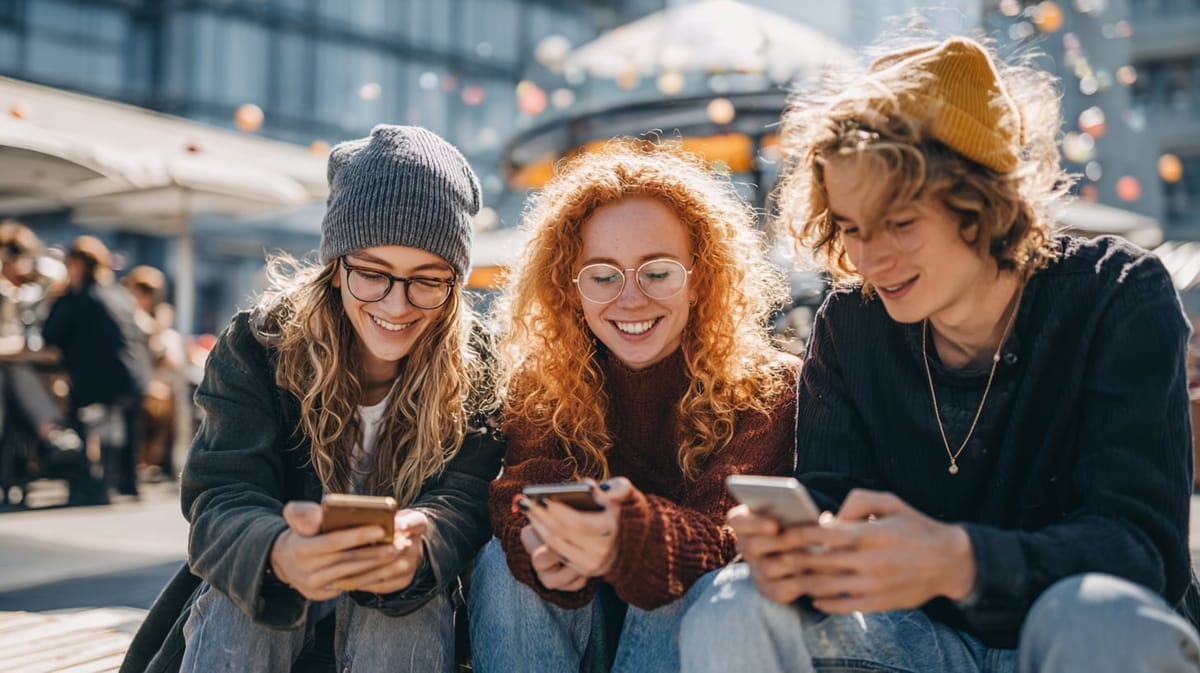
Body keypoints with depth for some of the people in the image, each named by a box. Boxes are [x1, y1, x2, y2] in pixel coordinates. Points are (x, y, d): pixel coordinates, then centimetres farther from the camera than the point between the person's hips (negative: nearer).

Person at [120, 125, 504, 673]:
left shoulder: (474, 373, -11)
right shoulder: (257, 345, -13)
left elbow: (463, 505, -21)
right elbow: (221, 505, -22)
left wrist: (413, 550, -47)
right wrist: (279, 556, -47)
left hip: (410, 624, 0)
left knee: (413, 589, -32)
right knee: (243, 589, -32)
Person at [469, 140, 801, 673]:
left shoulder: (766, 390, -11)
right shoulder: (537, 383, -2)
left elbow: (727, 539, -27)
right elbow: (518, 494, -18)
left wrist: (627, 540, -50)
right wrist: (543, 547, -44)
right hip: (575, 627, 2)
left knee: (699, 592, -33)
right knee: (502, 563, -25)